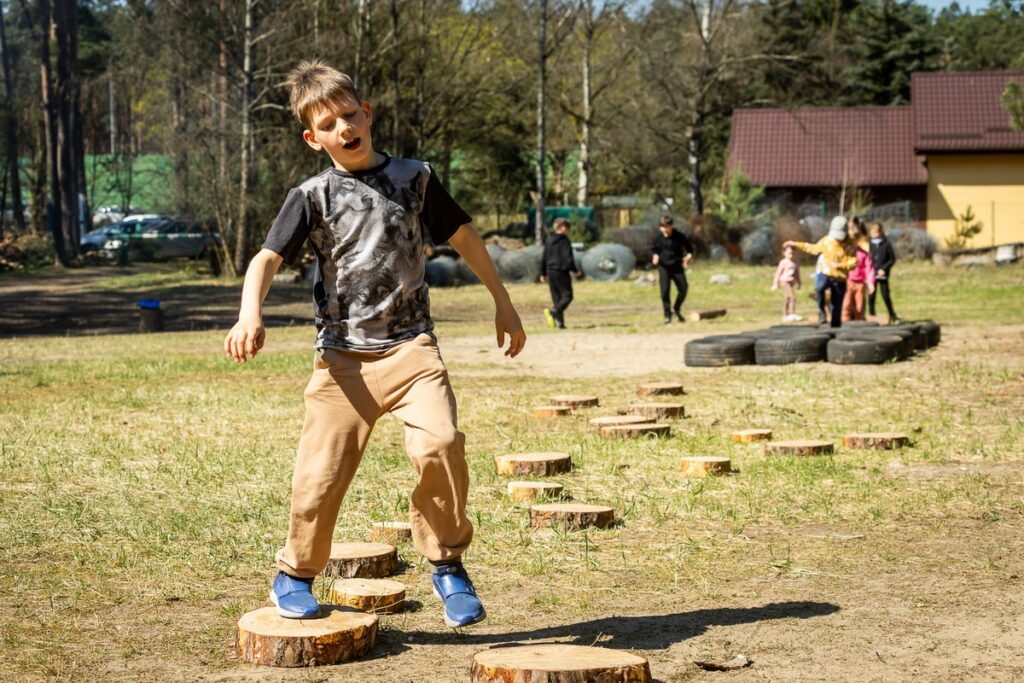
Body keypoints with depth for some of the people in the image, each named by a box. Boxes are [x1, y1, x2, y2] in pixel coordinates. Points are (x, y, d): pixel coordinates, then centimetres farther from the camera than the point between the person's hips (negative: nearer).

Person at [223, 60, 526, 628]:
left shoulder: (413, 178, 9)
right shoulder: (312, 196, 4)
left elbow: (463, 236, 19)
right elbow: (267, 259, -5)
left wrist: (503, 303, 22)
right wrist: (250, 314, -24)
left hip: (410, 345, 0)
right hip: (343, 356, 0)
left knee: (440, 443, -23)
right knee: (320, 473, -3)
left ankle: (447, 564, -3)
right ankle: (295, 576, 22)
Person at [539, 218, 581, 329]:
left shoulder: (549, 241, 9)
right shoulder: (565, 241, -10)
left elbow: (544, 258, 11)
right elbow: (568, 258, -14)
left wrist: (543, 273, 18)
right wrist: (575, 271, -1)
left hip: (550, 272, 7)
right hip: (562, 272, -7)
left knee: (556, 297, 10)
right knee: (567, 295, -1)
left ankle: (560, 322, 7)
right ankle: (553, 312, -24)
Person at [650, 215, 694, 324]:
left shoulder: (679, 236, -3)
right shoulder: (658, 237, -2)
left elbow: (689, 247, 11)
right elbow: (653, 249, 10)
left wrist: (688, 256, -5)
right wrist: (655, 256, -10)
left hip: (677, 266, 1)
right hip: (664, 267, -1)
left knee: (683, 288, -4)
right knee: (665, 290, -11)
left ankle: (676, 309, 22)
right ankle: (667, 315, 0)